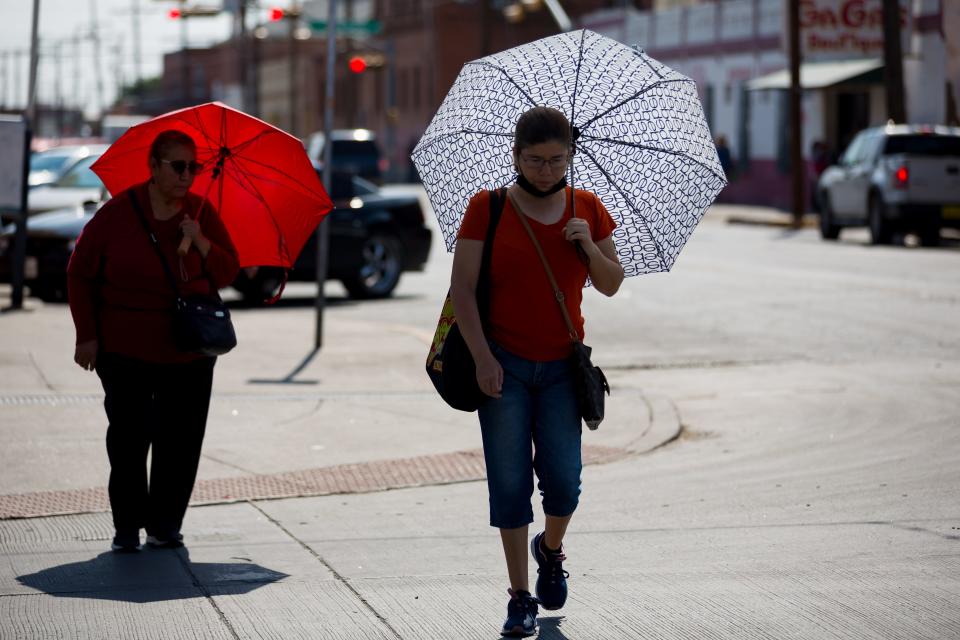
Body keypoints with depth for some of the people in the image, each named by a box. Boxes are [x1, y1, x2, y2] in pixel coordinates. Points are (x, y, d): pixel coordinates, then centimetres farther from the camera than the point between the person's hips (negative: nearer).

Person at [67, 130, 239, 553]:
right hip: (125, 351, -2)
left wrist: (200, 243, -14)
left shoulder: (202, 213, 3)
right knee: (128, 438, -3)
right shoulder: (118, 213, -6)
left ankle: (165, 525, 12)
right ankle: (127, 526, 8)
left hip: (189, 350, 2)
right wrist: (87, 335, -2)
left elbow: (228, 272, 4)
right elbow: (80, 275, 1)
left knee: (180, 440, 1)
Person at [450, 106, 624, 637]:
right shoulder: (487, 209, -3)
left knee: (563, 482, -5)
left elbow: (610, 285, 9)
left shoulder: (587, 209, 6)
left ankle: (550, 549, 29)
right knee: (510, 483, -3)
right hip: (503, 364, -2)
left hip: (561, 365, 2)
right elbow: (462, 289, -5)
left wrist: (589, 245, -10)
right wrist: (482, 358, -13)